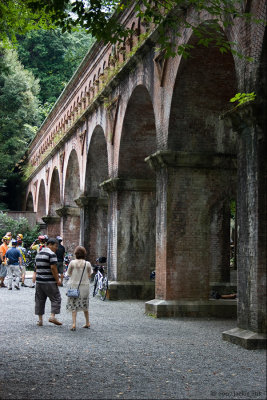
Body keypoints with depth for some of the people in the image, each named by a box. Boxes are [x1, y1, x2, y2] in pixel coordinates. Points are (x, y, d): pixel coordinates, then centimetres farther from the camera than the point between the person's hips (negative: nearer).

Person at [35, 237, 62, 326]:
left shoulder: (39, 253, 17)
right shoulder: (51, 254, -10)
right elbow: (53, 268, -17)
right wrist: (57, 280, -12)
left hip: (39, 281, 8)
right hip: (49, 281, -8)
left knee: (40, 300, 10)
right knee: (56, 299, 1)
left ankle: (40, 319, 11)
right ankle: (52, 316, -9)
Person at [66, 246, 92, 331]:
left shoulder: (72, 262, -9)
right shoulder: (87, 264, -6)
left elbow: (69, 273, 2)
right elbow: (89, 275, 2)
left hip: (74, 285, -2)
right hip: (85, 286, 2)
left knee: (74, 305, 3)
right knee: (85, 305, 18)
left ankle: (74, 324, -11)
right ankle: (87, 323, 27)